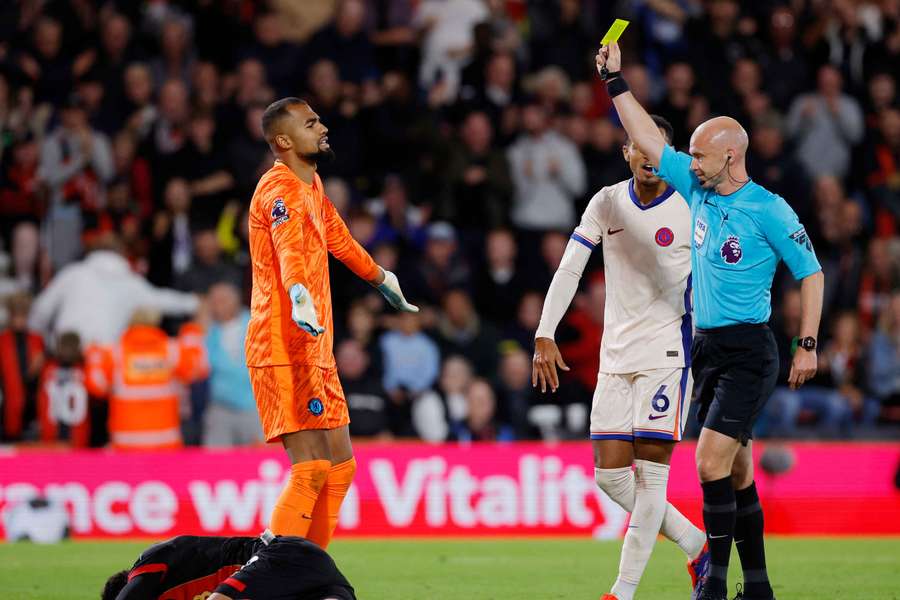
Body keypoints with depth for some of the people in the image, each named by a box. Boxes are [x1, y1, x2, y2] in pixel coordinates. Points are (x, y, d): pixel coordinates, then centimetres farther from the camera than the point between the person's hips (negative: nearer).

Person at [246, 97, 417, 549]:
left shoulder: (311, 185, 17)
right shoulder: (281, 189, -13)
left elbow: (339, 239, 37)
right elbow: (289, 250, -34)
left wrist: (382, 279, 52)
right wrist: (301, 301, -52)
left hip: (314, 350, 10)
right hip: (285, 349, -10)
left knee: (340, 466, 11)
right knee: (311, 468, -17)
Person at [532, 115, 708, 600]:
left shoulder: (690, 211, -5)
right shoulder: (607, 203, 6)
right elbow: (569, 269, 2)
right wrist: (545, 335, -8)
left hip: (668, 354, -5)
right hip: (615, 357, 5)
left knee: (650, 472, -11)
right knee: (610, 474, 1)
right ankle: (696, 546, 19)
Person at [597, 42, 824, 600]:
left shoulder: (769, 210, -10)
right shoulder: (698, 188, 8)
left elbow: (811, 272, -5)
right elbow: (651, 141, 13)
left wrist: (808, 345, -8)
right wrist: (616, 81, 10)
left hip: (749, 350, -7)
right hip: (707, 348, 7)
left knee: (712, 462, -17)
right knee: (737, 473, 9)